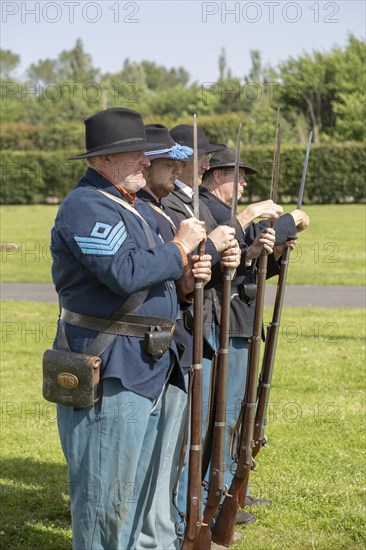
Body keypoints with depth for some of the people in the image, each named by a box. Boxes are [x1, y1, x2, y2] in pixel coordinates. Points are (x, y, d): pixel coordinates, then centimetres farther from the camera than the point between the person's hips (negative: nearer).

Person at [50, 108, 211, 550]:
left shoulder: (134, 206, 17)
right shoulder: (86, 206, -15)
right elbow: (126, 273, -27)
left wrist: (183, 277, 2)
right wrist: (180, 248, -14)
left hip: (148, 365, 10)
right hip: (109, 367, -10)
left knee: (140, 480, 18)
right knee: (107, 485, -3)